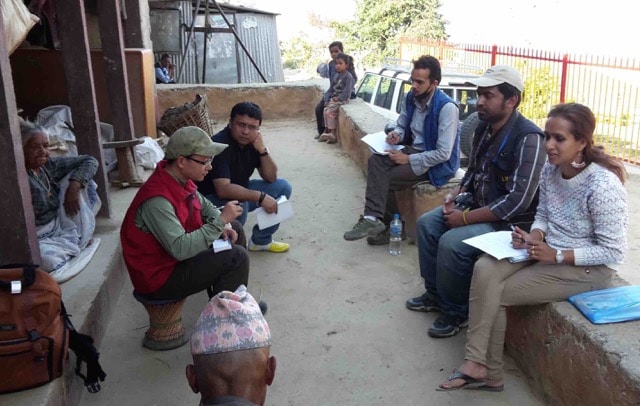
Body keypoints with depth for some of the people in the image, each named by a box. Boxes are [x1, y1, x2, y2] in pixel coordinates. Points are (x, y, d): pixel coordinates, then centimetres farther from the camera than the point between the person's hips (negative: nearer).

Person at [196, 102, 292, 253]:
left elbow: (271, 178, -5)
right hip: (212, 198, -8)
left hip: (240, 192, 8)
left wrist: (262, 150, -20)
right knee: (238, 205, -38)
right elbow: (223, 190, -38)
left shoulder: (253, 142, -5)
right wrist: (260, 197, -38)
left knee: (282, 187, 2)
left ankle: (261, 240, 13)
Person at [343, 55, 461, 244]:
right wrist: (396, 135, -9)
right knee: (376, 160, -19)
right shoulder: (411, 98, 0)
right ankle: (373, 218, -26)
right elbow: (401, 126, 16)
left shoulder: (447, 108, -23)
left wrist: (408, 159, -21)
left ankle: (388, 225, -3)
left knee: (388, 179, -20)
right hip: (413, 149, 7)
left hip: (437, 163, -7)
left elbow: (444, 154, -24)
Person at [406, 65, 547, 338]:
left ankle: (456, 312, -1)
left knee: (451, 243, -26)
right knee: (426, 223, 3)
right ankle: (435, 294, 17)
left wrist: (465, 218, -23)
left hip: (511, 222, -9)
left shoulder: (528, 139, -25)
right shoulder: (484, 127, 1)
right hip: (477, 203, 9)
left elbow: (517, 202, -29)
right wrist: (456, 195, -3)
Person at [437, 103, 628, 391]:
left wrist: (556, 256, -24)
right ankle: (478, 365, -13)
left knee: (495, 293, -16)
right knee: (485, 269, -20)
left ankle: (481, 367, 3)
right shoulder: (550, 170, -3)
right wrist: (535, 237, -11)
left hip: (588, 268, -6)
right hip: (548, 250, 7)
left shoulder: (603, 185, -23)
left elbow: (613, 252, -18)